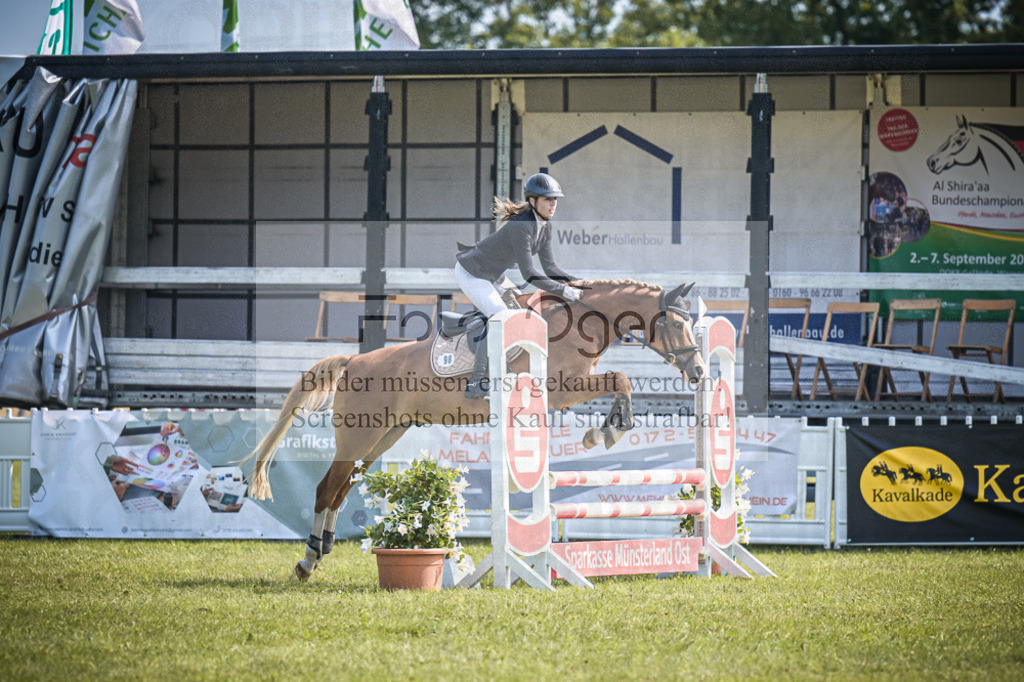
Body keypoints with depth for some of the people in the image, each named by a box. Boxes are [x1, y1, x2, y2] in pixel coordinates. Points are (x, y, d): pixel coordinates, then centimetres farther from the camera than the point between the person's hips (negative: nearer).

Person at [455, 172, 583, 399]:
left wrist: (579, 282, -13)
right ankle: (476, 383, -13)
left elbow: (549, 268, 0)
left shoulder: (544, 225, -3)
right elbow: (529, 274, -33)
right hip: (471, 273, -10)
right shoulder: (521, 226, -31)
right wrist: (564, 291, -33)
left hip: (491, 274, 10)